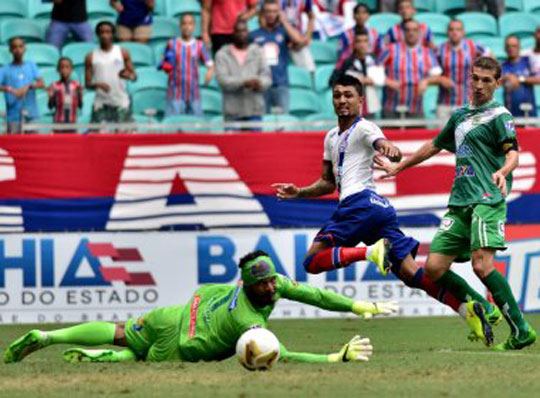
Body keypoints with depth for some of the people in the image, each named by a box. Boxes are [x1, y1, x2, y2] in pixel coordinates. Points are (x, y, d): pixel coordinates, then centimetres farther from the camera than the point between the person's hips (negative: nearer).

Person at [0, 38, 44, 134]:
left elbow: (41, 84, 0)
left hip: (32, 115, 2)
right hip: (14, 116, -2)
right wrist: (10, 89, -26)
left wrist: (28, 87, -18)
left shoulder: (31, 65, 10)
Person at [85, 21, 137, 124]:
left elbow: (134, 76, 6)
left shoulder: (123, 53, 5)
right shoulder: (91, 57, 5)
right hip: (101, 103, 0)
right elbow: (88, 84, 5)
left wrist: (128, 75, -18)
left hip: (121, 102, 0)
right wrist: (97, 85, -18)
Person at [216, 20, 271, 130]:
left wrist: (259, 83, -20)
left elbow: (267, 76, 4)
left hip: (254, 110, 1)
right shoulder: (222, 54, 6)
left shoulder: (257, 52, 12)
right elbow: (222, 80, -7)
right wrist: (244, 83, -21)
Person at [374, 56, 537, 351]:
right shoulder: (461, 116, 22)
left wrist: (502, 172, -34)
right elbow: (435, 146, 36)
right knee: (434, 268, -3)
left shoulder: (498, 115, 1)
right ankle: (483, 309, 13)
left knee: (482, 265, -23)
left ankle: (521, 330, -17)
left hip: (487, 200, -7)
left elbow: (513, 153, -12)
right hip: (459, 203, 7)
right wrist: (399, 167, 43)